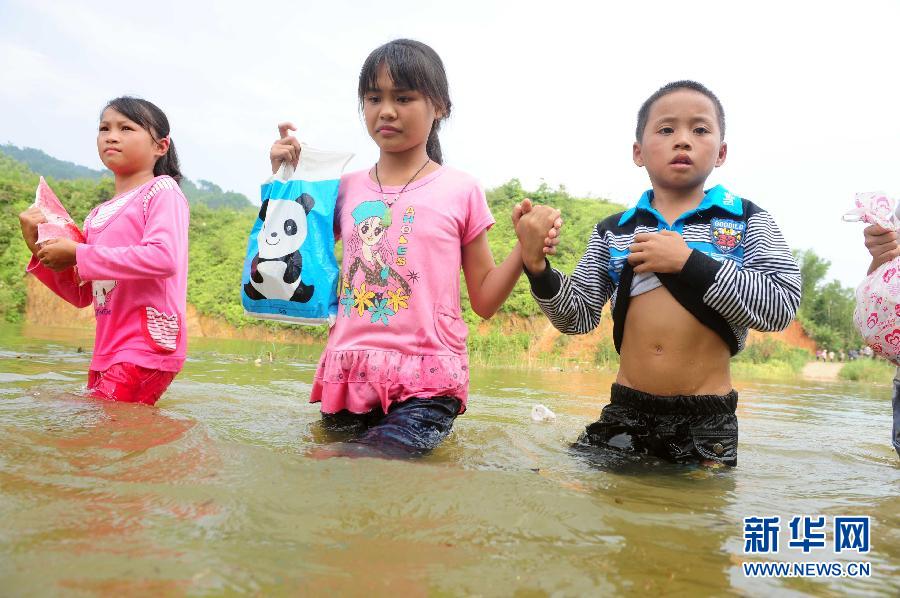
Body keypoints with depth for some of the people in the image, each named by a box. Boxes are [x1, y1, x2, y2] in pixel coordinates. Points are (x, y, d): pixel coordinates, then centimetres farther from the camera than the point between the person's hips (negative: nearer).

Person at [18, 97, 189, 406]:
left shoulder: (161, 190, -3)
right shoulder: (97, 215, 17)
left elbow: (163, 259, -22)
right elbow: (81, 295, 19)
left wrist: (78, 255, -15)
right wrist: (42, 250, 5)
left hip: (146, 347, -8)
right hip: (107, 351, 8)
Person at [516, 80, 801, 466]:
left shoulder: (746, 221, 1)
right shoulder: (613, 231, 6)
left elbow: (780, 307, -11)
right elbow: (576, 317, 4)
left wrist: (689, 261, -17)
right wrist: (538, 267, -14)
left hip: (707, 420, -1)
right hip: (625, 411, 2)